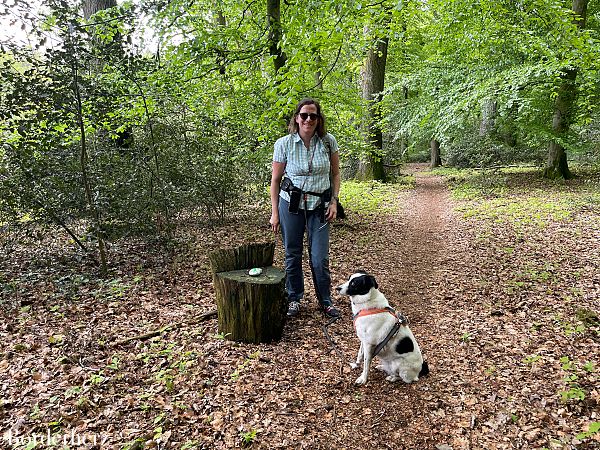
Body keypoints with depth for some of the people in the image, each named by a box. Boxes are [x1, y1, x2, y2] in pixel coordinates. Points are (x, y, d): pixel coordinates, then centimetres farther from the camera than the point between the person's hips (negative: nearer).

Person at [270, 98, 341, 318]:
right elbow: (275, 180, 0)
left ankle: (325, 301, 21)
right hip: (291, 204, 0)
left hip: (319, 207, 1)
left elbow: (335, 173, 9)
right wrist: (275, 213, -1)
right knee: (292, 255, 9)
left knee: (320, 258, 0)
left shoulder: (328, 141, -2)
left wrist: (334, 201, -1)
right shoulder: (284, 144, -6)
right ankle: (294, 299, 28)